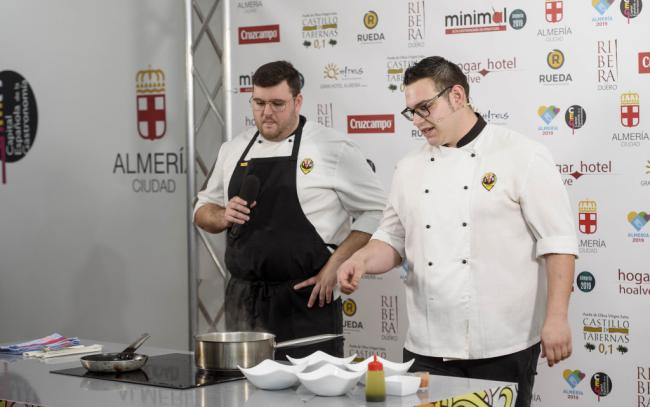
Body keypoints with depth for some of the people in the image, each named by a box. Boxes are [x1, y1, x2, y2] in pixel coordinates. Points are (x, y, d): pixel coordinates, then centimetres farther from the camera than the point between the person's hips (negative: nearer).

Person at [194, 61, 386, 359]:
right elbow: (203, 211, 21)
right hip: (243, 301, 5)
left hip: (305, 302, -4)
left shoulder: (332, 149, -4)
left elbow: (375, 212, -4)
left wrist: (334, 266, -11)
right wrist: (223, 217, -2)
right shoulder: (233, 150, 11)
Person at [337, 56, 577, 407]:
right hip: (428, 347, 5)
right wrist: (363, 259, -4)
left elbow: (557, 242, -7)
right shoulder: (410, 168, 12)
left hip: (503, 347, -4)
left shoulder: (521, 155, -5)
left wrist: (556, 317, -13)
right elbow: (394, 240, 17)